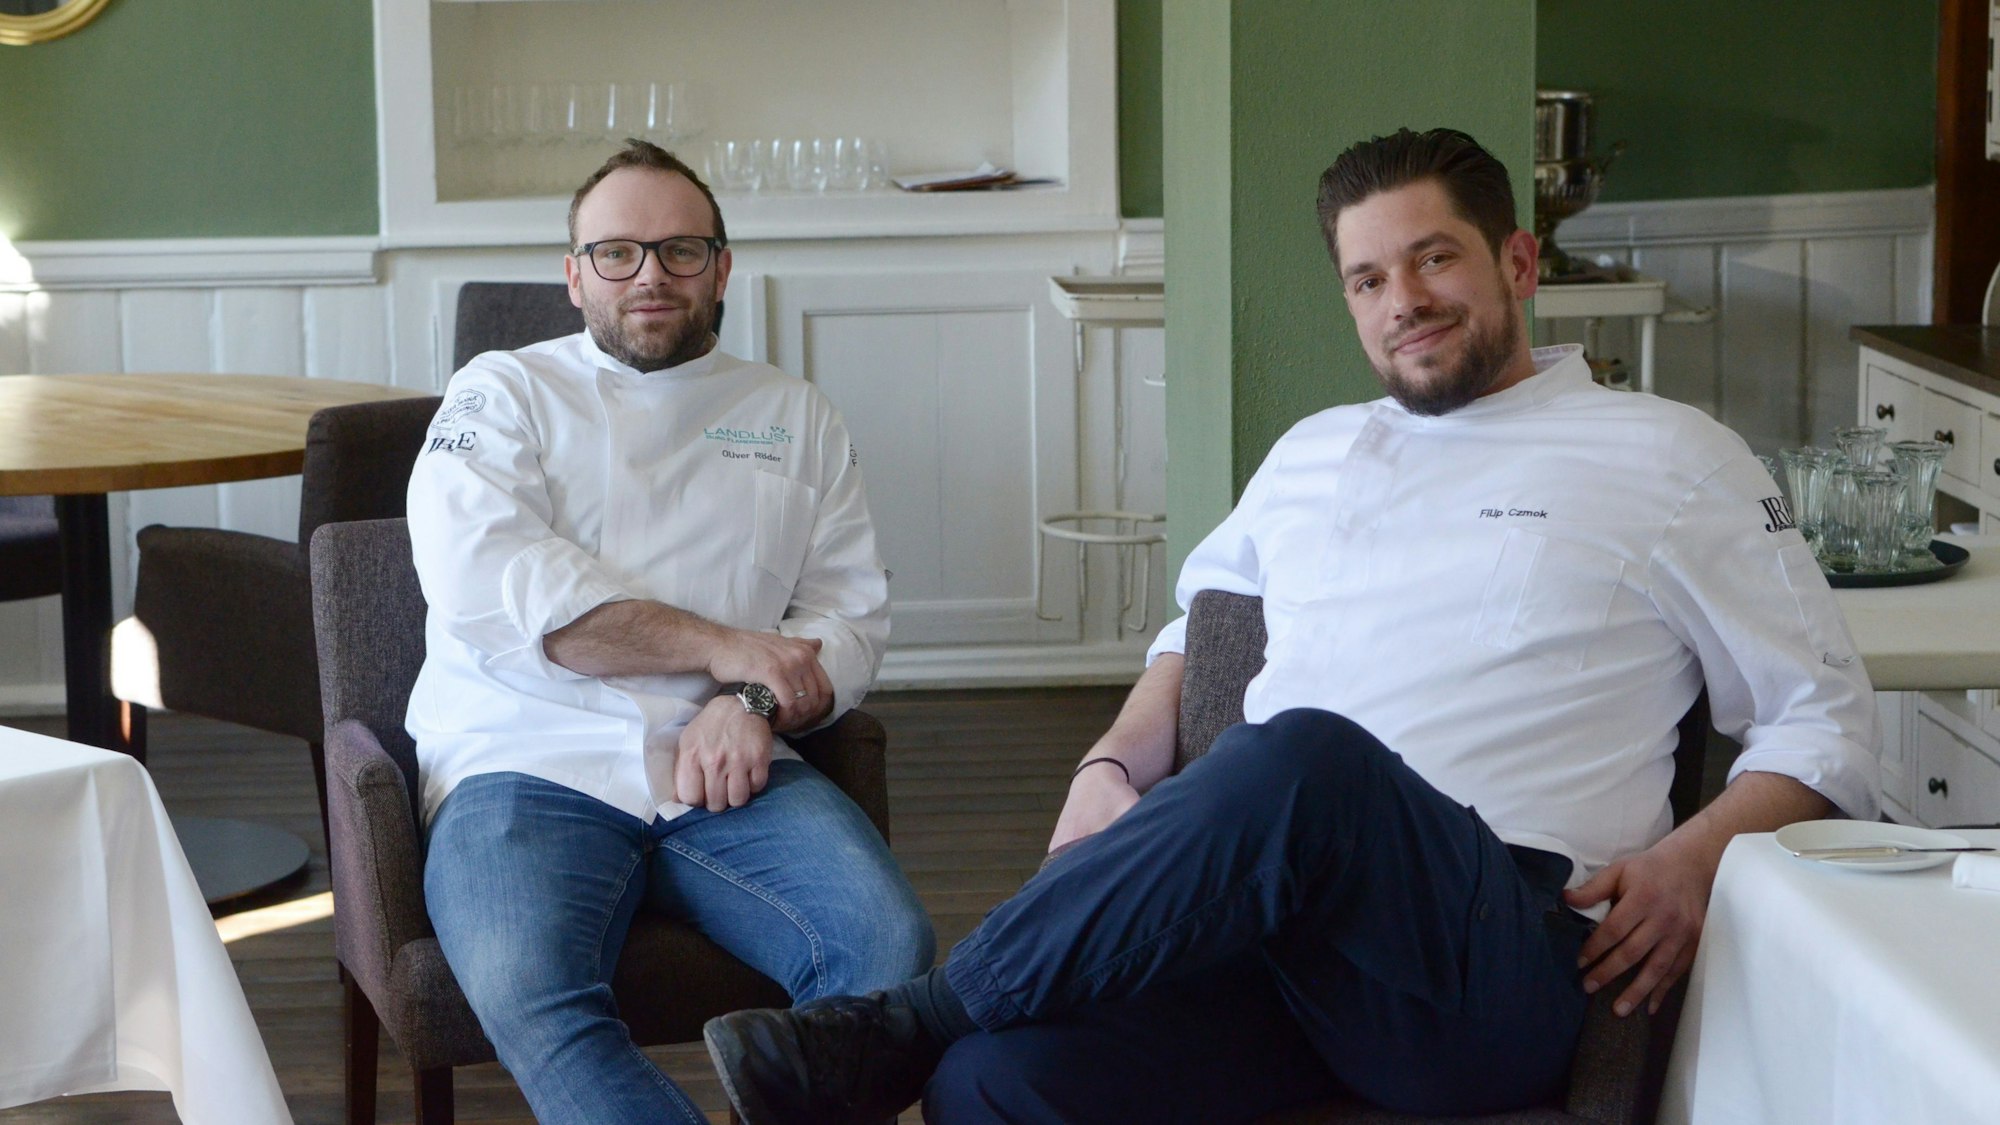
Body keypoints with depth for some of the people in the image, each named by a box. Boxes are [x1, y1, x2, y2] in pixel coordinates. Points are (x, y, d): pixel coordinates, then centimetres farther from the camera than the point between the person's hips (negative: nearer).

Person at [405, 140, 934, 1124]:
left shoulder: (794, 416, 23)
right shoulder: (500, 396, 13)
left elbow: (852, 613, 15)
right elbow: (487, 586, -6)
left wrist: (756, 703, -9)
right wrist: (722, 647, -7)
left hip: (731, 777, 3)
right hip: (530, 767, -3)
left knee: (888, 945, -27)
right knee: (528, 994, -35)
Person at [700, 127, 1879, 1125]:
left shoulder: (1670, 458, 14)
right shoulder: (1315, 454, 29)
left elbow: (1827, 718, 14)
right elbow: (1198, 629, 40)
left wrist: (1699, 854, -6)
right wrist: (1115, 766, 17)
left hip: (1502, 957, -3)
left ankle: (911, 1023, -27)